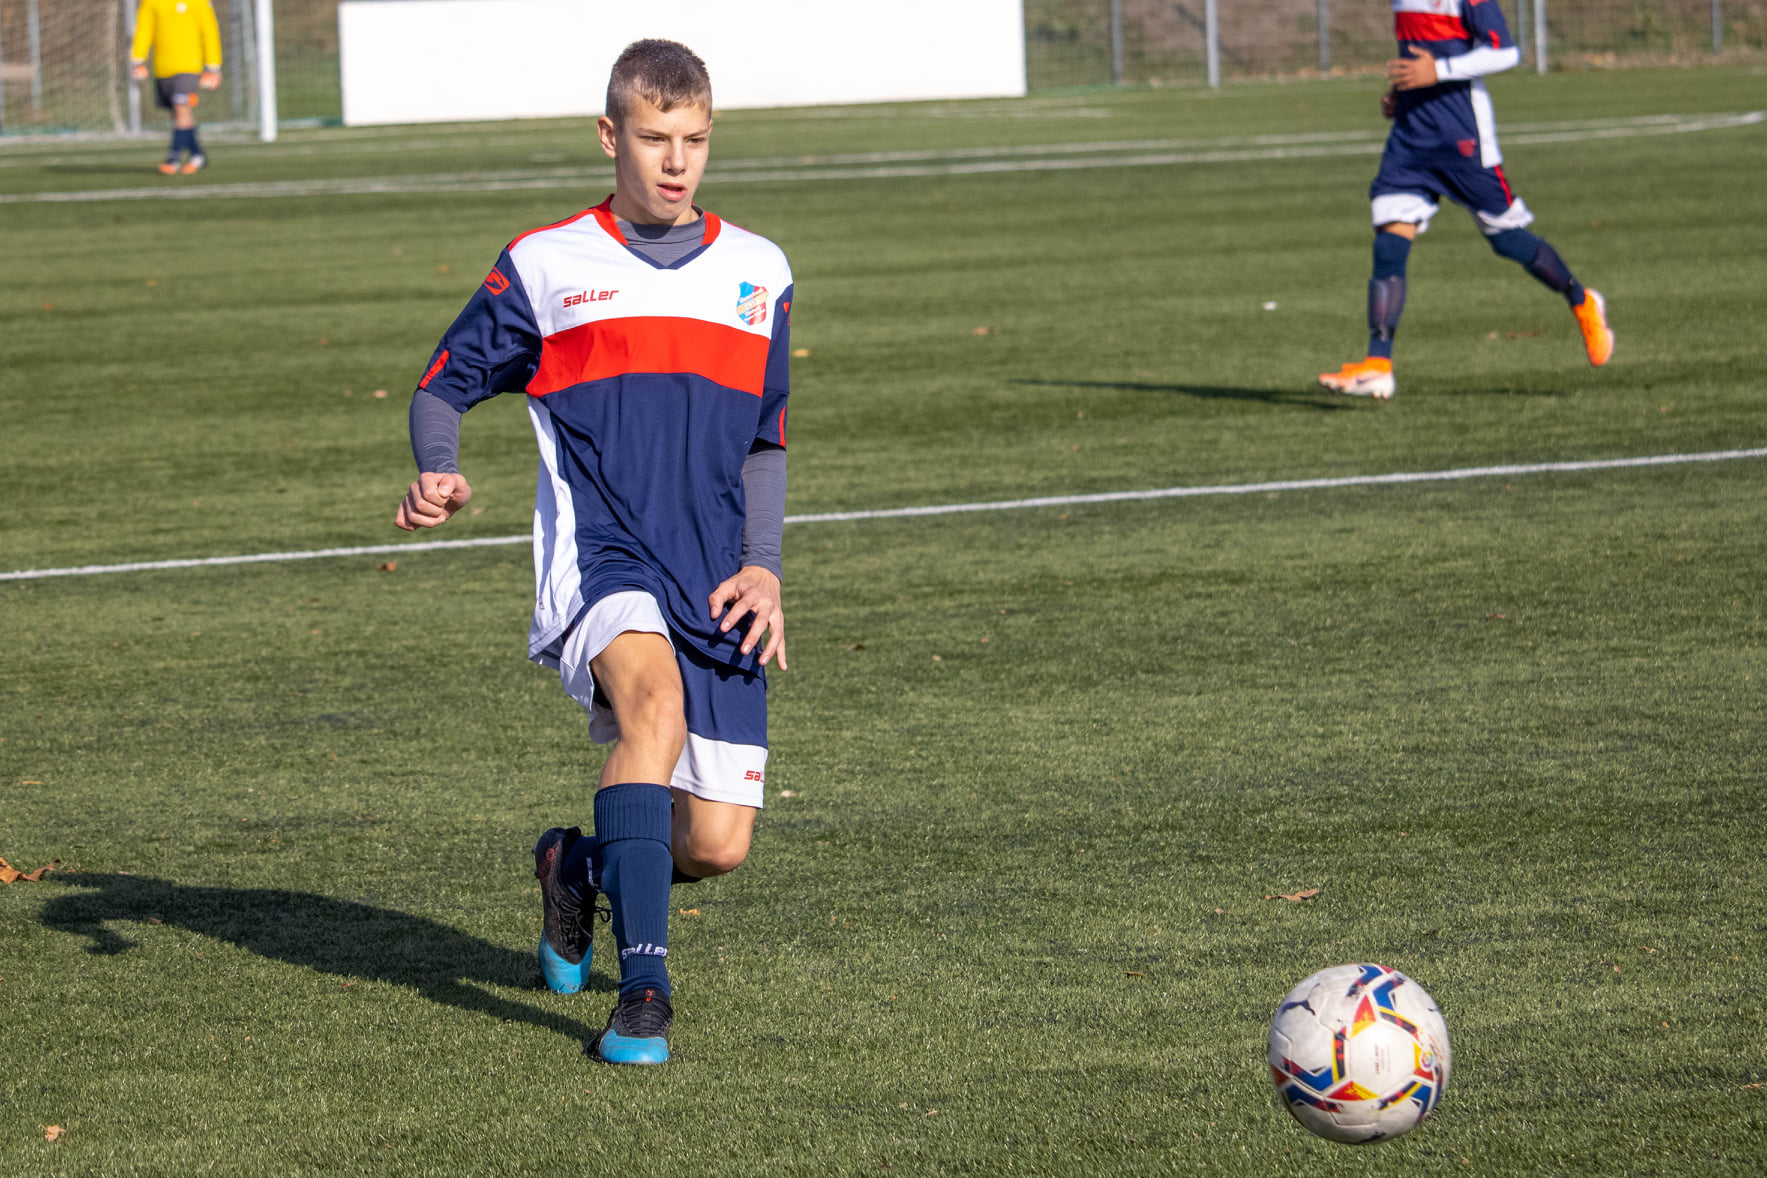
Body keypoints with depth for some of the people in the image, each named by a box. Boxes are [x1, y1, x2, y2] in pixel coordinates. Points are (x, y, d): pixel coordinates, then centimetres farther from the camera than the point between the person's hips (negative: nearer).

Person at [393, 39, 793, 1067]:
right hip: (599, 558, -4)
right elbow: (445, 385, 11)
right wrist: (438, 473, -12)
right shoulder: (546, 267, 5)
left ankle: (580, 866, 33)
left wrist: (764, 566, 4)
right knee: (656, 700, -36)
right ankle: (645, 988, -36)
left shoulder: (759, 273, 13)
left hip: (715, 586, 4)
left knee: (717, 846, -2)